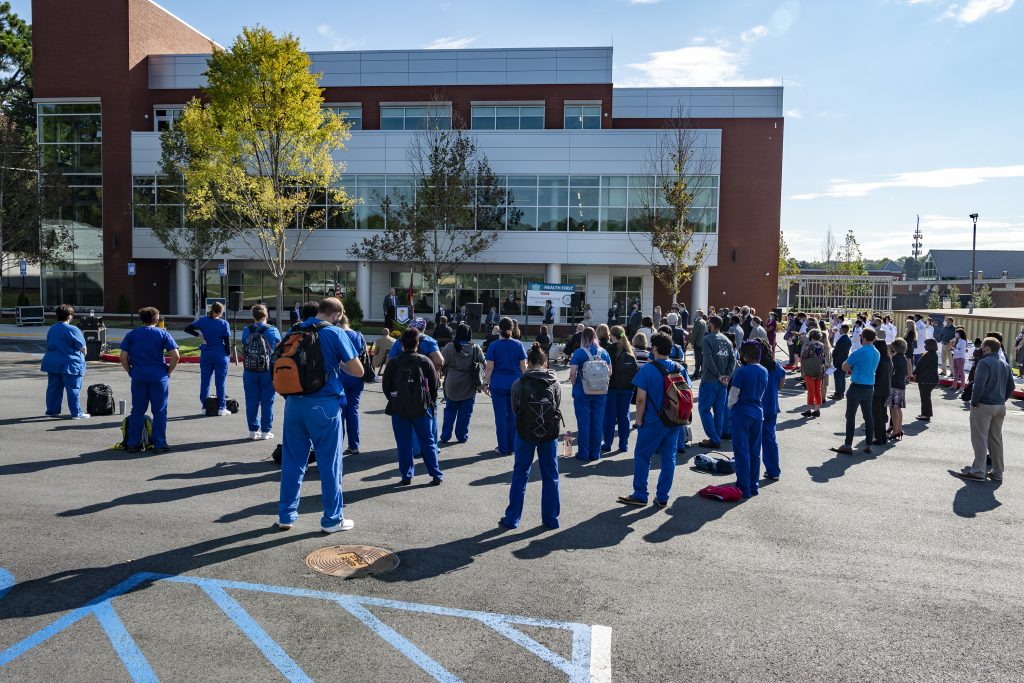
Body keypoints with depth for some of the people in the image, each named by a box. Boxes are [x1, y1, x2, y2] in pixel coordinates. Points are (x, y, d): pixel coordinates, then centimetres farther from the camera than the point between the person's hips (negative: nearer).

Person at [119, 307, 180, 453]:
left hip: (138, 376, 2)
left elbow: (123, 357, 0)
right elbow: (175, 356, -9)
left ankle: (132, 444, 15)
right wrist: (168, 372, 3)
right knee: (159, 411, 4)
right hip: (158, 376, -2)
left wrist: (131, 372, 11)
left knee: (137, 410, 11)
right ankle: (159, 444, 5)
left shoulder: (131, 334, 6)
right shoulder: (163, 334, 0)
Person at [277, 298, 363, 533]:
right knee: (329, 462, 5)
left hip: (294, 402, 5)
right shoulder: (335, 333, -7)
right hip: (324, 404, -5)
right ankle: (332, 519, 13)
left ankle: (286, 515, 22)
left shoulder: (294, 331, 10)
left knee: (292, 460, 13)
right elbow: (358, 371, -6)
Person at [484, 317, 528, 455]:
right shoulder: (518, 345, 1)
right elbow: (523, 367, 2)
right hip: (515, 385, 2)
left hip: (498, 385, -2)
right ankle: (513, 446, 16)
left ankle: (504, 448, 8)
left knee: (500, 416, 4)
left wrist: (486, 384, 2)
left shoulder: (494, 346, -4)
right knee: (513, 416, 11)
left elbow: (489, 368, -6)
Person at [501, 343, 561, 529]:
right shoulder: (554, 384, -2)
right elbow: (558, 409, 4)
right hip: (550, 433, 1)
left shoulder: (518, 384, -5)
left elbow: (514, 409, 4)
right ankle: (551, 519, 19)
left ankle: (512, 519, 16)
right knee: (550, 476, 12)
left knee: (520, 475, 10)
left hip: (525, 433, -1)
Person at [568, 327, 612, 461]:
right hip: (600, 393, 3)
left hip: (582, 393, -3)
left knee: (583, 423, 5)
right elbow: (610, 372, 4)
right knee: (598, 423, 9)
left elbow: (572, 372, -14)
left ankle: (584, 453, 9)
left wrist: (574, 384, 2)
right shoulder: (604, 352, 2)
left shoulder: (579, 353, -9)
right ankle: (595, 453, 15)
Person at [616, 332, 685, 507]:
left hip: (653, 421, -5)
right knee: (669, 458, 11)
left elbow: (641, 399, -15)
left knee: (642, 456, 8)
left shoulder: (647, 370, -13)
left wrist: (639, 420, -4)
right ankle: (662, 497, 17)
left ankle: (640, 495, 15)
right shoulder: (680, 369, 2)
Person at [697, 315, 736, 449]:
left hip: (709, 380, -7)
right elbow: (733, 359, 3)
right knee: (719, 409, 12)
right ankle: (717, 437, 18)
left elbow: (709, 360, -18)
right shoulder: (727, 341, 9)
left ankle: (714, 439, -4)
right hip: (723, 382, 7)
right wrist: (727, 376, -1)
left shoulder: (706, 339, -10)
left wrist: (719, 376, -11)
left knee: (704, 409, 0)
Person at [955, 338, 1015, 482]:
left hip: (983, 405, -8)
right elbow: (1010, 386, 15)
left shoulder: (984, 362, -14)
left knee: (980, 439, -2)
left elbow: (979, 384, -23)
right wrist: (1002, 400, 15)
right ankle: (997, 472, 20)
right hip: (1000, 407, 8)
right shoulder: (1005, 364, 12)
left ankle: (978, 472, 0)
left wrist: (974, 402, -13)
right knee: (996, 439, 14)